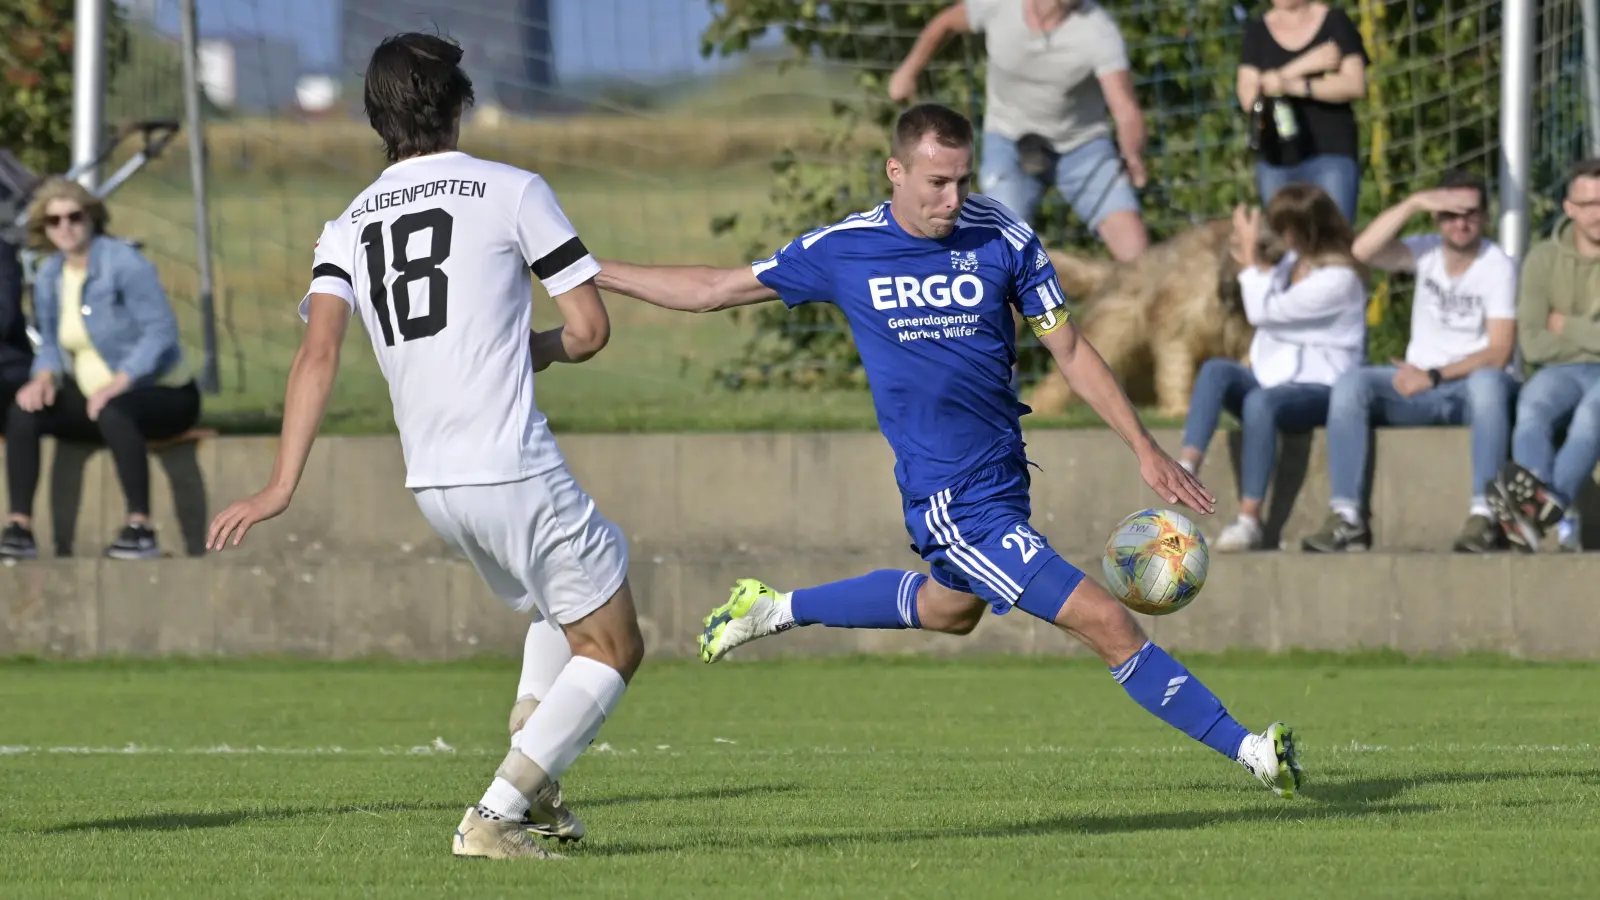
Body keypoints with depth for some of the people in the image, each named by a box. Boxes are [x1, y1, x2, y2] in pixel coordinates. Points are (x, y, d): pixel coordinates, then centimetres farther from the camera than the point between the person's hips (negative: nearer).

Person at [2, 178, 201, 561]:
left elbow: (161, 331, -22)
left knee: (113, 413, -40)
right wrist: (45, 377, -12)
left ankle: (141, 529, -36)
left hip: (161, 394, -7)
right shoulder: (49, 277, 5)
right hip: (94, 396, 7)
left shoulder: (123, 263, -17)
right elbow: (51, 344, 12)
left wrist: (118, 383, -33)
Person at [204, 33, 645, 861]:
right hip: (514, 471, -6)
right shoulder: (512, 192, -3)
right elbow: (590, 330, -2)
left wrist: (282, 485, -10)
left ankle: (533, 787, 13)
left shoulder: (349, 227, 10)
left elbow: (318, 353, -4)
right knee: (612, 646, 5)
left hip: (431, 482, 6)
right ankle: (495, 817, -8)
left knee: (561, 607, 30)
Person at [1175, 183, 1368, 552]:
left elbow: (1264, 311, -16)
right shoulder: (1296, 261, 12)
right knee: (1215, 370, -21)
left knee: (1260, 401, -38)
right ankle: (1186, 469, -39)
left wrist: (1250, 256, -7)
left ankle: (1249, 521, -40)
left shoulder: (1339, 279, -15)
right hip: (1274, 378, 8)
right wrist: (1252, 264, 14)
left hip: (1318, 388, -8)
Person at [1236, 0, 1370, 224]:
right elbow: (1248, 97, -1)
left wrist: (1296, 86, -21)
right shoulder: (1257, 31, 11)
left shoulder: (1335, 23, 5)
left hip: (1331, 155, -3)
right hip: (1277, 158, 3)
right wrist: (1303, 65, -12)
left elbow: (1355, 85, -7)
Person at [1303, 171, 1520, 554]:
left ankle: (1484, 515, -42)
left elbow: (1499, 353, -14)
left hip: (1475, 387, -4)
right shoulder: (1426, 252, 5)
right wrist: (1414, 203, -21)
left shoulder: (1498, 266, -7)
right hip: (1422, 383, 4)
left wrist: (1435, 376, -23)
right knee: (1350, 384, -22)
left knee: (1487, 381, -40)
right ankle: (1347, 516, -27)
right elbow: (1363, 251, -14)